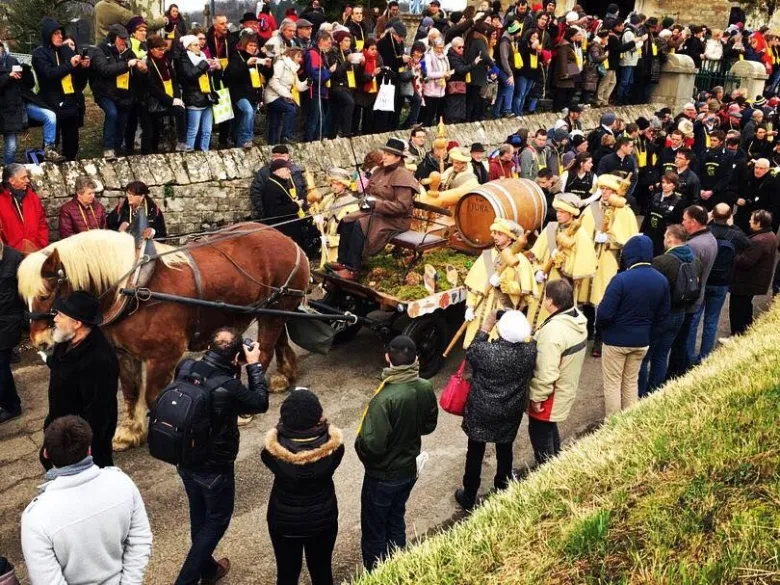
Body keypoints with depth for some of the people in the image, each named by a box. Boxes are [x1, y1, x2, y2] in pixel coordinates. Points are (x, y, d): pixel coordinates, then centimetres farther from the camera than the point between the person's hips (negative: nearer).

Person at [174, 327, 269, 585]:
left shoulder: (185, 368, -16)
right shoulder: (229, 388, -32)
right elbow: (260, 403, -13)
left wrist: (233, 369, -2)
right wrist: (254, 365, -7)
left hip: (186, 461, 6)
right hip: (215, 468, -6)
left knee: (199, 516, 26)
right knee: (217, 520, 18)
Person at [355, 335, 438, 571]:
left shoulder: (385, 398, -32)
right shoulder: (426, 388, -11)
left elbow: (373, 445, -29)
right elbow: (429, 425, 5)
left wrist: (358, 443, -8)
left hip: (382, 477, -7)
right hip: (409, 470, 7)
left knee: (374, 534, 13)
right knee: (396, 523, 27)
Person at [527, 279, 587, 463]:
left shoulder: (553, 329, -32)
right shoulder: (578, 319, -3)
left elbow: (546, 372, -30)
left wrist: (536, 397, -19)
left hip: (551, 395, -9)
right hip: (565, 389, 9)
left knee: (540, 434, 9)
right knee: (549, 429, 26)